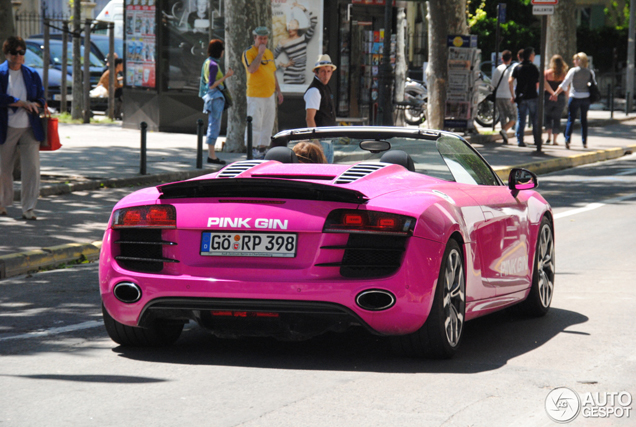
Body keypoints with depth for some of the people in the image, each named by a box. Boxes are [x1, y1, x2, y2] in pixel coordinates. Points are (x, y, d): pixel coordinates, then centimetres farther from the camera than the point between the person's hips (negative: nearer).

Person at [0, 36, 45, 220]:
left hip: (29, 128, 2)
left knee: (32, 167, -8)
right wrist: (21, 103, -15)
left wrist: (33, 105, -10)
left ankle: (28, 208, -5)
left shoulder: (32, 74, 10)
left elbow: (41, 100, 12)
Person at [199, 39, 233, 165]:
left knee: (213, 127, 13)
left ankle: (211, 154, 16)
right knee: (214, 127, -7)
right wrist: (226, 76, -21)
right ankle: (212, 155, -6)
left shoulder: (207, 62, 12)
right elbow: (212, 85, -21)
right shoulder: (213, 65, -17)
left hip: (210, 97, 10)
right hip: (215, 97, -10)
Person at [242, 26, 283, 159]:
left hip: (269, 95, 7)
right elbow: (251, 69, -23)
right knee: (255, 123, -9)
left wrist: (278, 90, 21)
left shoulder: (269, 53, 15)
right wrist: (260, 53, -20)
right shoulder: (248, 53, -6)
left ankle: (262, 148, 16)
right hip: (255, 95, -7)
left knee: (268, 123, 9)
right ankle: (252, 149, -2)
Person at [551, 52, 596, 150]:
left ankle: (567, 141, -14)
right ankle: (584, 142, 13)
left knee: (571, 119, -1)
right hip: (586, 98, 3)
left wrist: (555, 94, 1)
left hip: (574, 97, -3)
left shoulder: (573, 71, -7)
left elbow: (564, 85, -7)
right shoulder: (590, 72, 4)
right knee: (584, 120, 12)